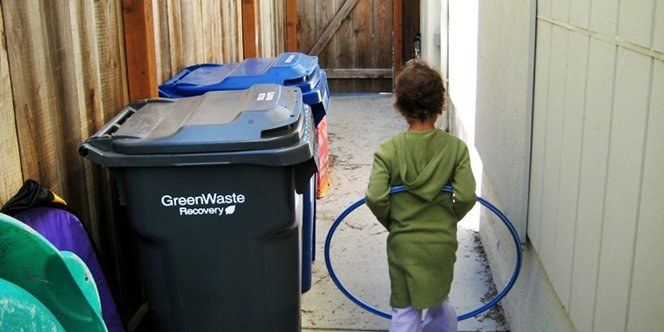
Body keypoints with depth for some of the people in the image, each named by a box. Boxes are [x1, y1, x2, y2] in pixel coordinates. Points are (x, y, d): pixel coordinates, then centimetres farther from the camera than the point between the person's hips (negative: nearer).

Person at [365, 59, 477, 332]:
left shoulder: (388, 151, -12)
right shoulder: (455, 147, -9)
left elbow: (375, 198, -18)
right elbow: (466, 196, -13)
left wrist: (391, 222, 2)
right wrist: (449, 218, 6)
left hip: (404, 243, -2)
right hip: (443, 241, 2)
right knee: (438, 300, 25)